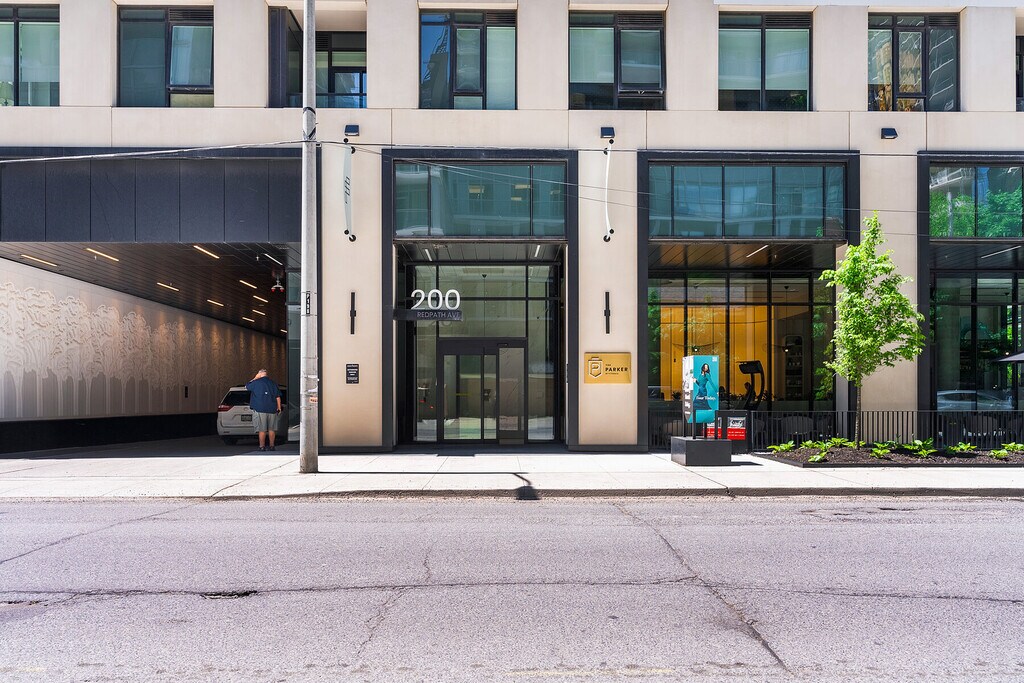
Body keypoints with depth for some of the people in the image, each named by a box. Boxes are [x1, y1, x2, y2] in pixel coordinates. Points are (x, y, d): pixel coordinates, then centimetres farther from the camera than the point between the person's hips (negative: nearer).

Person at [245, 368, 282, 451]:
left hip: (260, 409, -4)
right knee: (271, 429, 8)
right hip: (272, 410, 4)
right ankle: (271, 445, 10)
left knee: (262, 429, -2)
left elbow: (247, 386, 13)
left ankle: (262, 446, -2)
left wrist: (255, 378, 13)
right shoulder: (273, 383, 9)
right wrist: (279, 408, 16)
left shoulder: (256, 382, -4)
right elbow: (278, 397, 9)